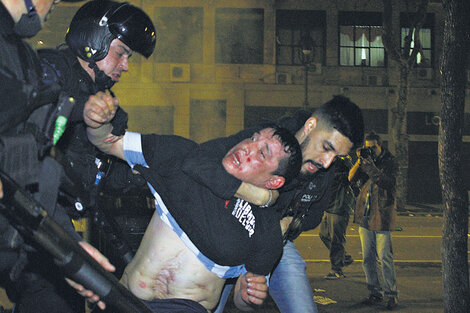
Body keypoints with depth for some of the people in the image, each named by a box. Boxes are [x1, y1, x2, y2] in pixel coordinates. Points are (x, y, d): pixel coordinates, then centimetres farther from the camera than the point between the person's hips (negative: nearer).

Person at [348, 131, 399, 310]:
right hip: (365, 215, 6)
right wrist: (360, 161, -12)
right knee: (367, 258, 8)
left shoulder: (389, 162, -4)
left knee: (385, 257, -6)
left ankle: (392, 294, 3)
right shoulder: (366, 159, 11)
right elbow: (352, 178, 3)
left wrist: (370, 166, -25)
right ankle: (375, 293, 17)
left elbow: (390, 183, -19)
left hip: (382, 216, -5)